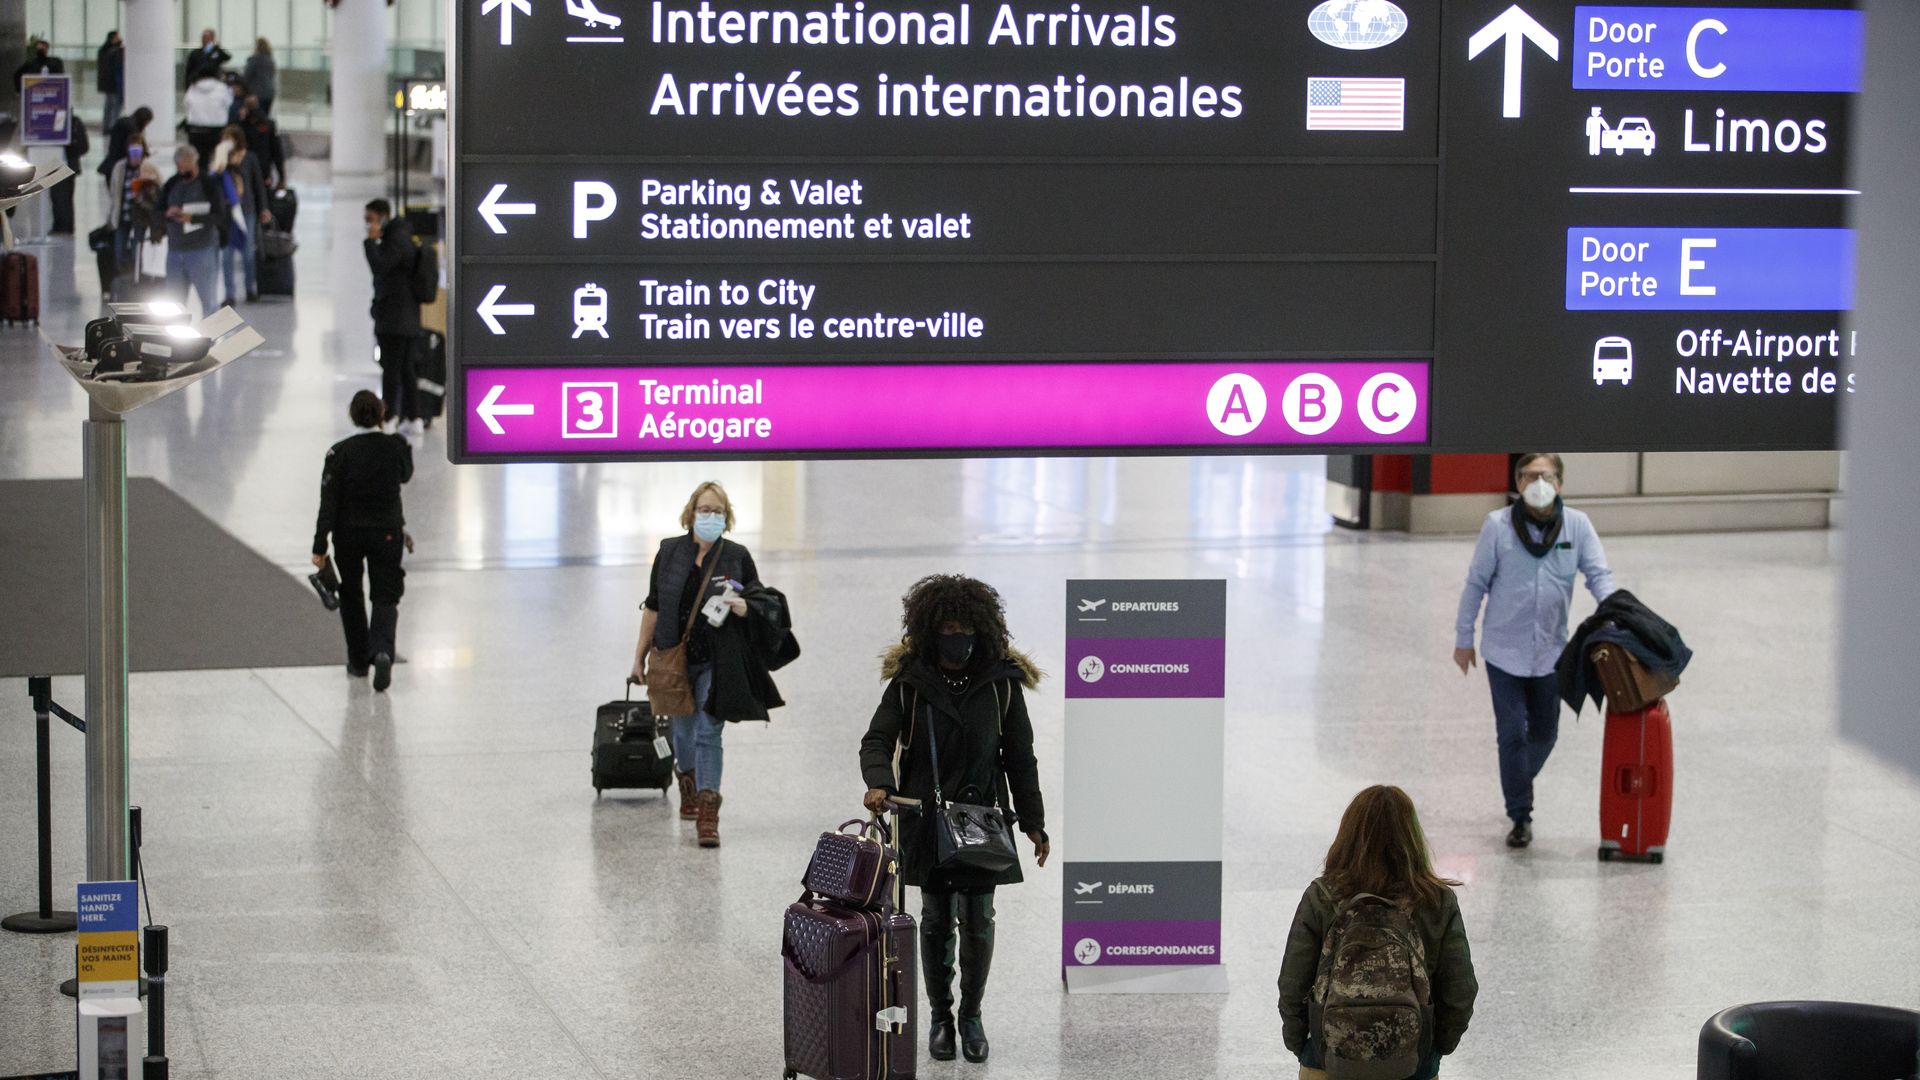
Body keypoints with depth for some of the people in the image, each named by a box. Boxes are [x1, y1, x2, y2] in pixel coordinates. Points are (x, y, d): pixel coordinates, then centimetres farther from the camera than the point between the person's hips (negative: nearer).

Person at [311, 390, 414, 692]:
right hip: (387, 531, 0)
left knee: (351, 596, 18)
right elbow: (406, 475, 15)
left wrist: (319, 546, -10)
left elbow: (329, 502, -13)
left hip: (348, 533, 0)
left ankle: (359, 661, 24)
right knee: (385, 597, 5)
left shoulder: (340, 453, -12)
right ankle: (382, 650, -21)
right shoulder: (396, 446, -8)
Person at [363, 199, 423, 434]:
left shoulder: (397, 239, -15)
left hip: (393, 317, -10)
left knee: (391, 369, -9)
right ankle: (413, 419, 16)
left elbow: (379, 266, -26)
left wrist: (371, 240, -18)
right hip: (406, 317, 10)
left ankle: (388, 419, -9)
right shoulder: (397, 236, 16)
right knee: (405, 369, 13)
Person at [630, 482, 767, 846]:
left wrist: (745, 608, -18)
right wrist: (641, 653, 11)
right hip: (676, 658, 2)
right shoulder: (669, 552, 3)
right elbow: (653, 607, 9)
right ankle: (689, 791, 42)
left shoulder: (738, 557, -1)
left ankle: (708, 815, -12)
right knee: (683, 729, 15)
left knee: (709, 733, -10)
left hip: (718, 662, -2)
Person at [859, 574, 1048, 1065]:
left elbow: (1020, 758, 3)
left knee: (978, 921, 1)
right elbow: (877, 740, -4)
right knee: (936, 920, 7)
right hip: (927, 820, 0)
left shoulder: (1002, 682, -3)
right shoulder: (909, 682, -4)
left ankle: (971, 1014, 19)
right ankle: (940, 1016, 21)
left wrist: (1034, 823, 4)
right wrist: (879, 783, -25)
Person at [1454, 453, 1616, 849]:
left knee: (1544, 733, 14)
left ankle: (1521, 782, 44)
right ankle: (1521, 816, 10)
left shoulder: (1577, 525, -4)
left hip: (1551, 649, 2)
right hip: (1505, 649, -2)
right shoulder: (1498, 526, -9)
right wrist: (1464, 637, 1)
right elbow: (1476, 583, -2)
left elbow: (1599, 575, -7)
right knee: (1512, 734, -1)